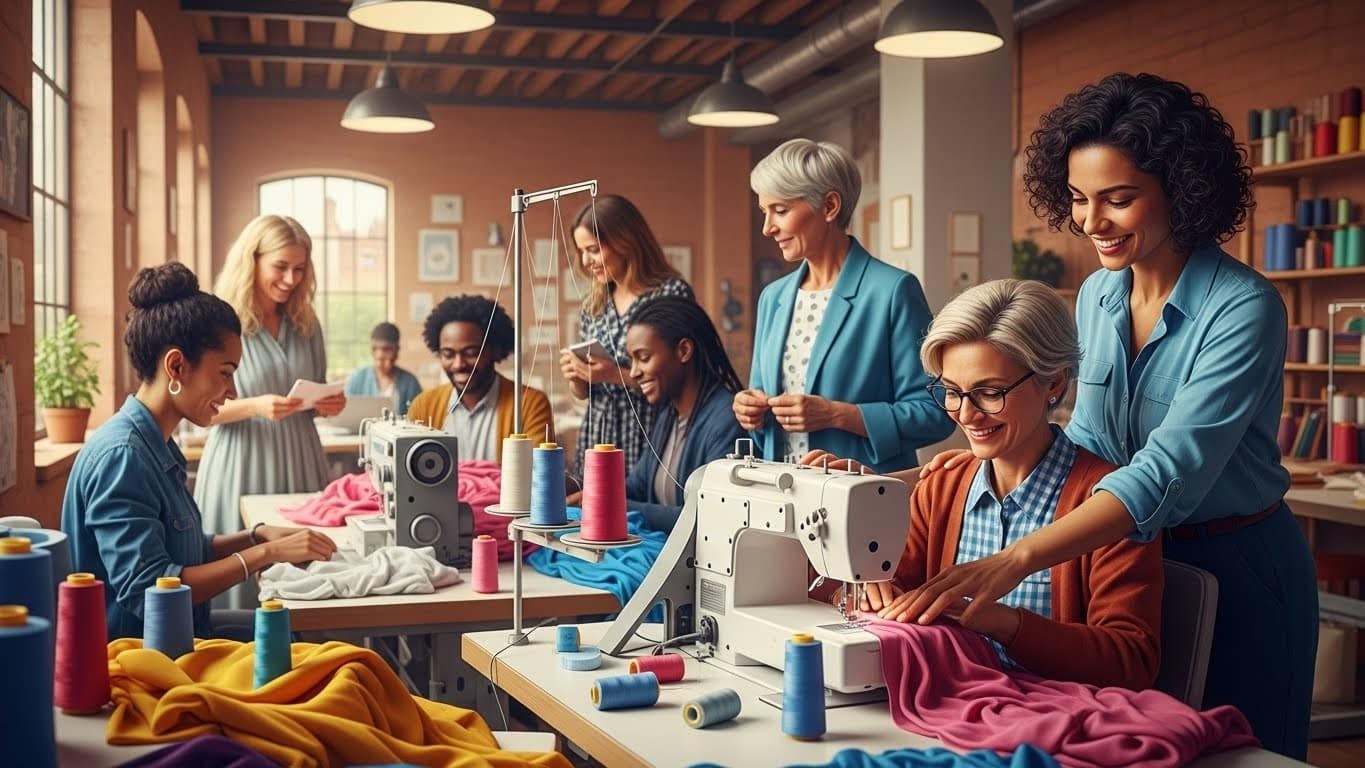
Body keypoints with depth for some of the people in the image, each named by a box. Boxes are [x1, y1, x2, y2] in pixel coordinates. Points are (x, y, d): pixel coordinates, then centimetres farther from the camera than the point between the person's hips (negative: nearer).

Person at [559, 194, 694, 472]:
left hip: (646, 442, -5)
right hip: (596, 439, 5)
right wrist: (576, 378, -3)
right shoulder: (593, 304, 11)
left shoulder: (672, 293, -6)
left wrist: (617, 375, -18)